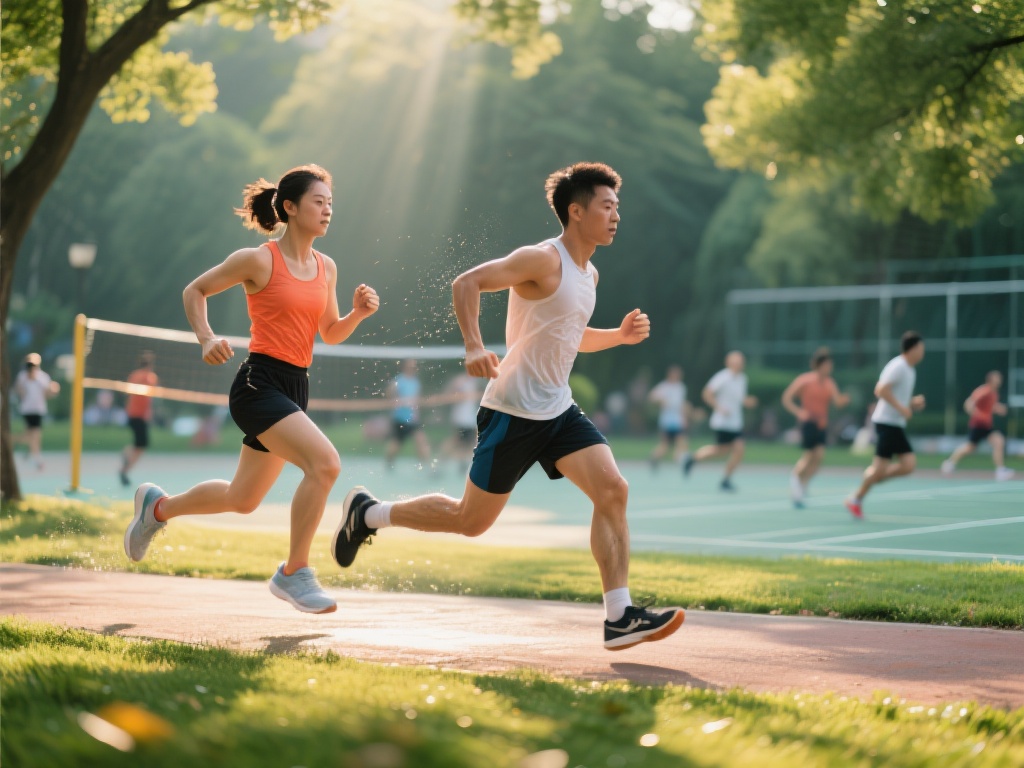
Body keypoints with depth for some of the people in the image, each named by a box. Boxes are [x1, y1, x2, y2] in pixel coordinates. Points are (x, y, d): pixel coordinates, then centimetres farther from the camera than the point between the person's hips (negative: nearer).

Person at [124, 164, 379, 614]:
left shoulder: (326, 268, 10)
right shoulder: (258, 260, -8)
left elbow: (331, 334, 18)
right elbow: (194, 291, 3)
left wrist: (359, 312, -1)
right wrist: (206, 339, -12)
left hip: (295, 388, 8)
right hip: (259, 384, -8)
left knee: (242, 499, 18)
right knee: (325, 463, -26)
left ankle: (158, 507, 43)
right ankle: (294, 573, -14)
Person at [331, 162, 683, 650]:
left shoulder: (588, 274, 13)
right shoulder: (543, 260, -15)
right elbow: (466, 283, -19)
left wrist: (619, 335, 10)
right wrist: (475, 346, -32)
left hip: (559, 410, 8)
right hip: (512, 412, -7)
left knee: (613, 490, -12)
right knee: (471, 521, 2)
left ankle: (619, 617, -12)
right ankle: (368, 513, 24)